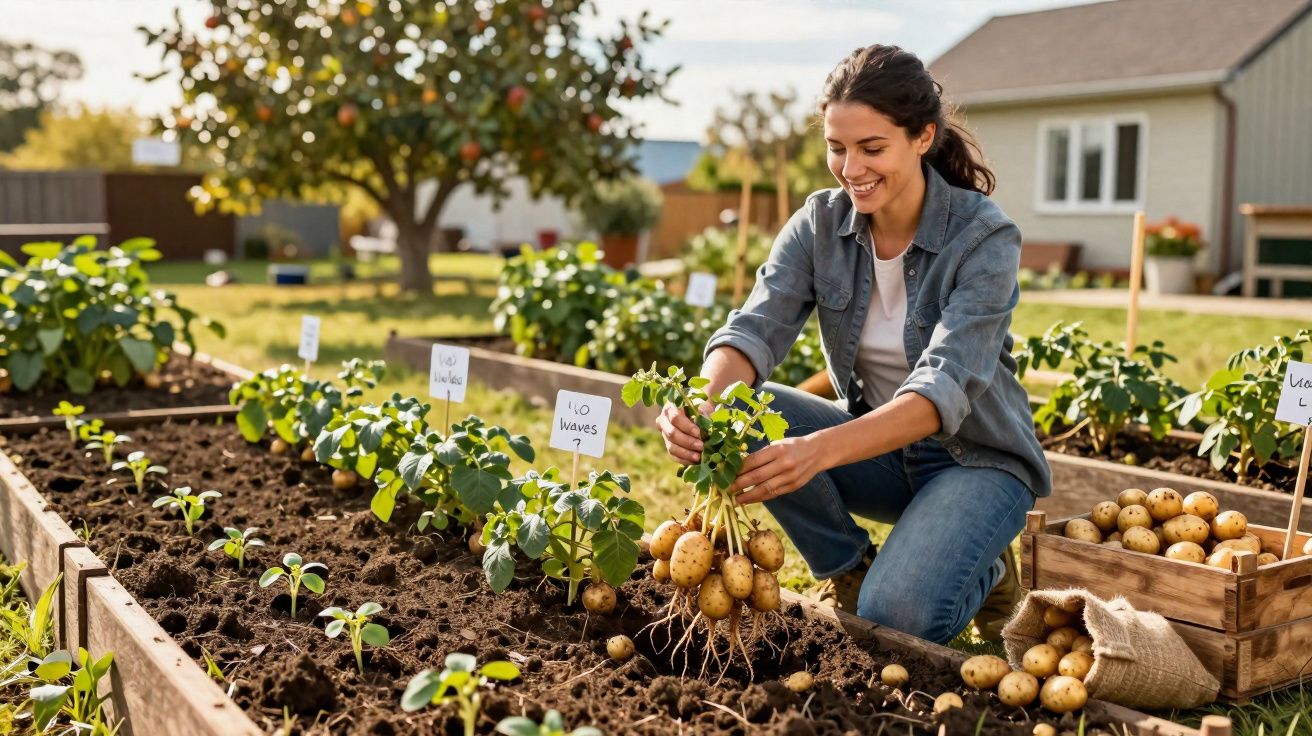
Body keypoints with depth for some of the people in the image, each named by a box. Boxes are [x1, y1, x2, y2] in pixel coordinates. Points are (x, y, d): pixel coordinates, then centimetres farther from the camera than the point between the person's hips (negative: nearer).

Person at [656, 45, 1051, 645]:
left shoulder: (984, 237, -22)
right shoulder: (820, 223, -8)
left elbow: (945, 389, -33)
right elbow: (756, 329, -20)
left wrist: (822, 450, -51)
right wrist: (703, 403, -44)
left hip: (977, 461, -4)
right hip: (876, 446, 5)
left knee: (894, 616, -30)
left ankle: (984, 570, 5)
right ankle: (848, 569, -2)